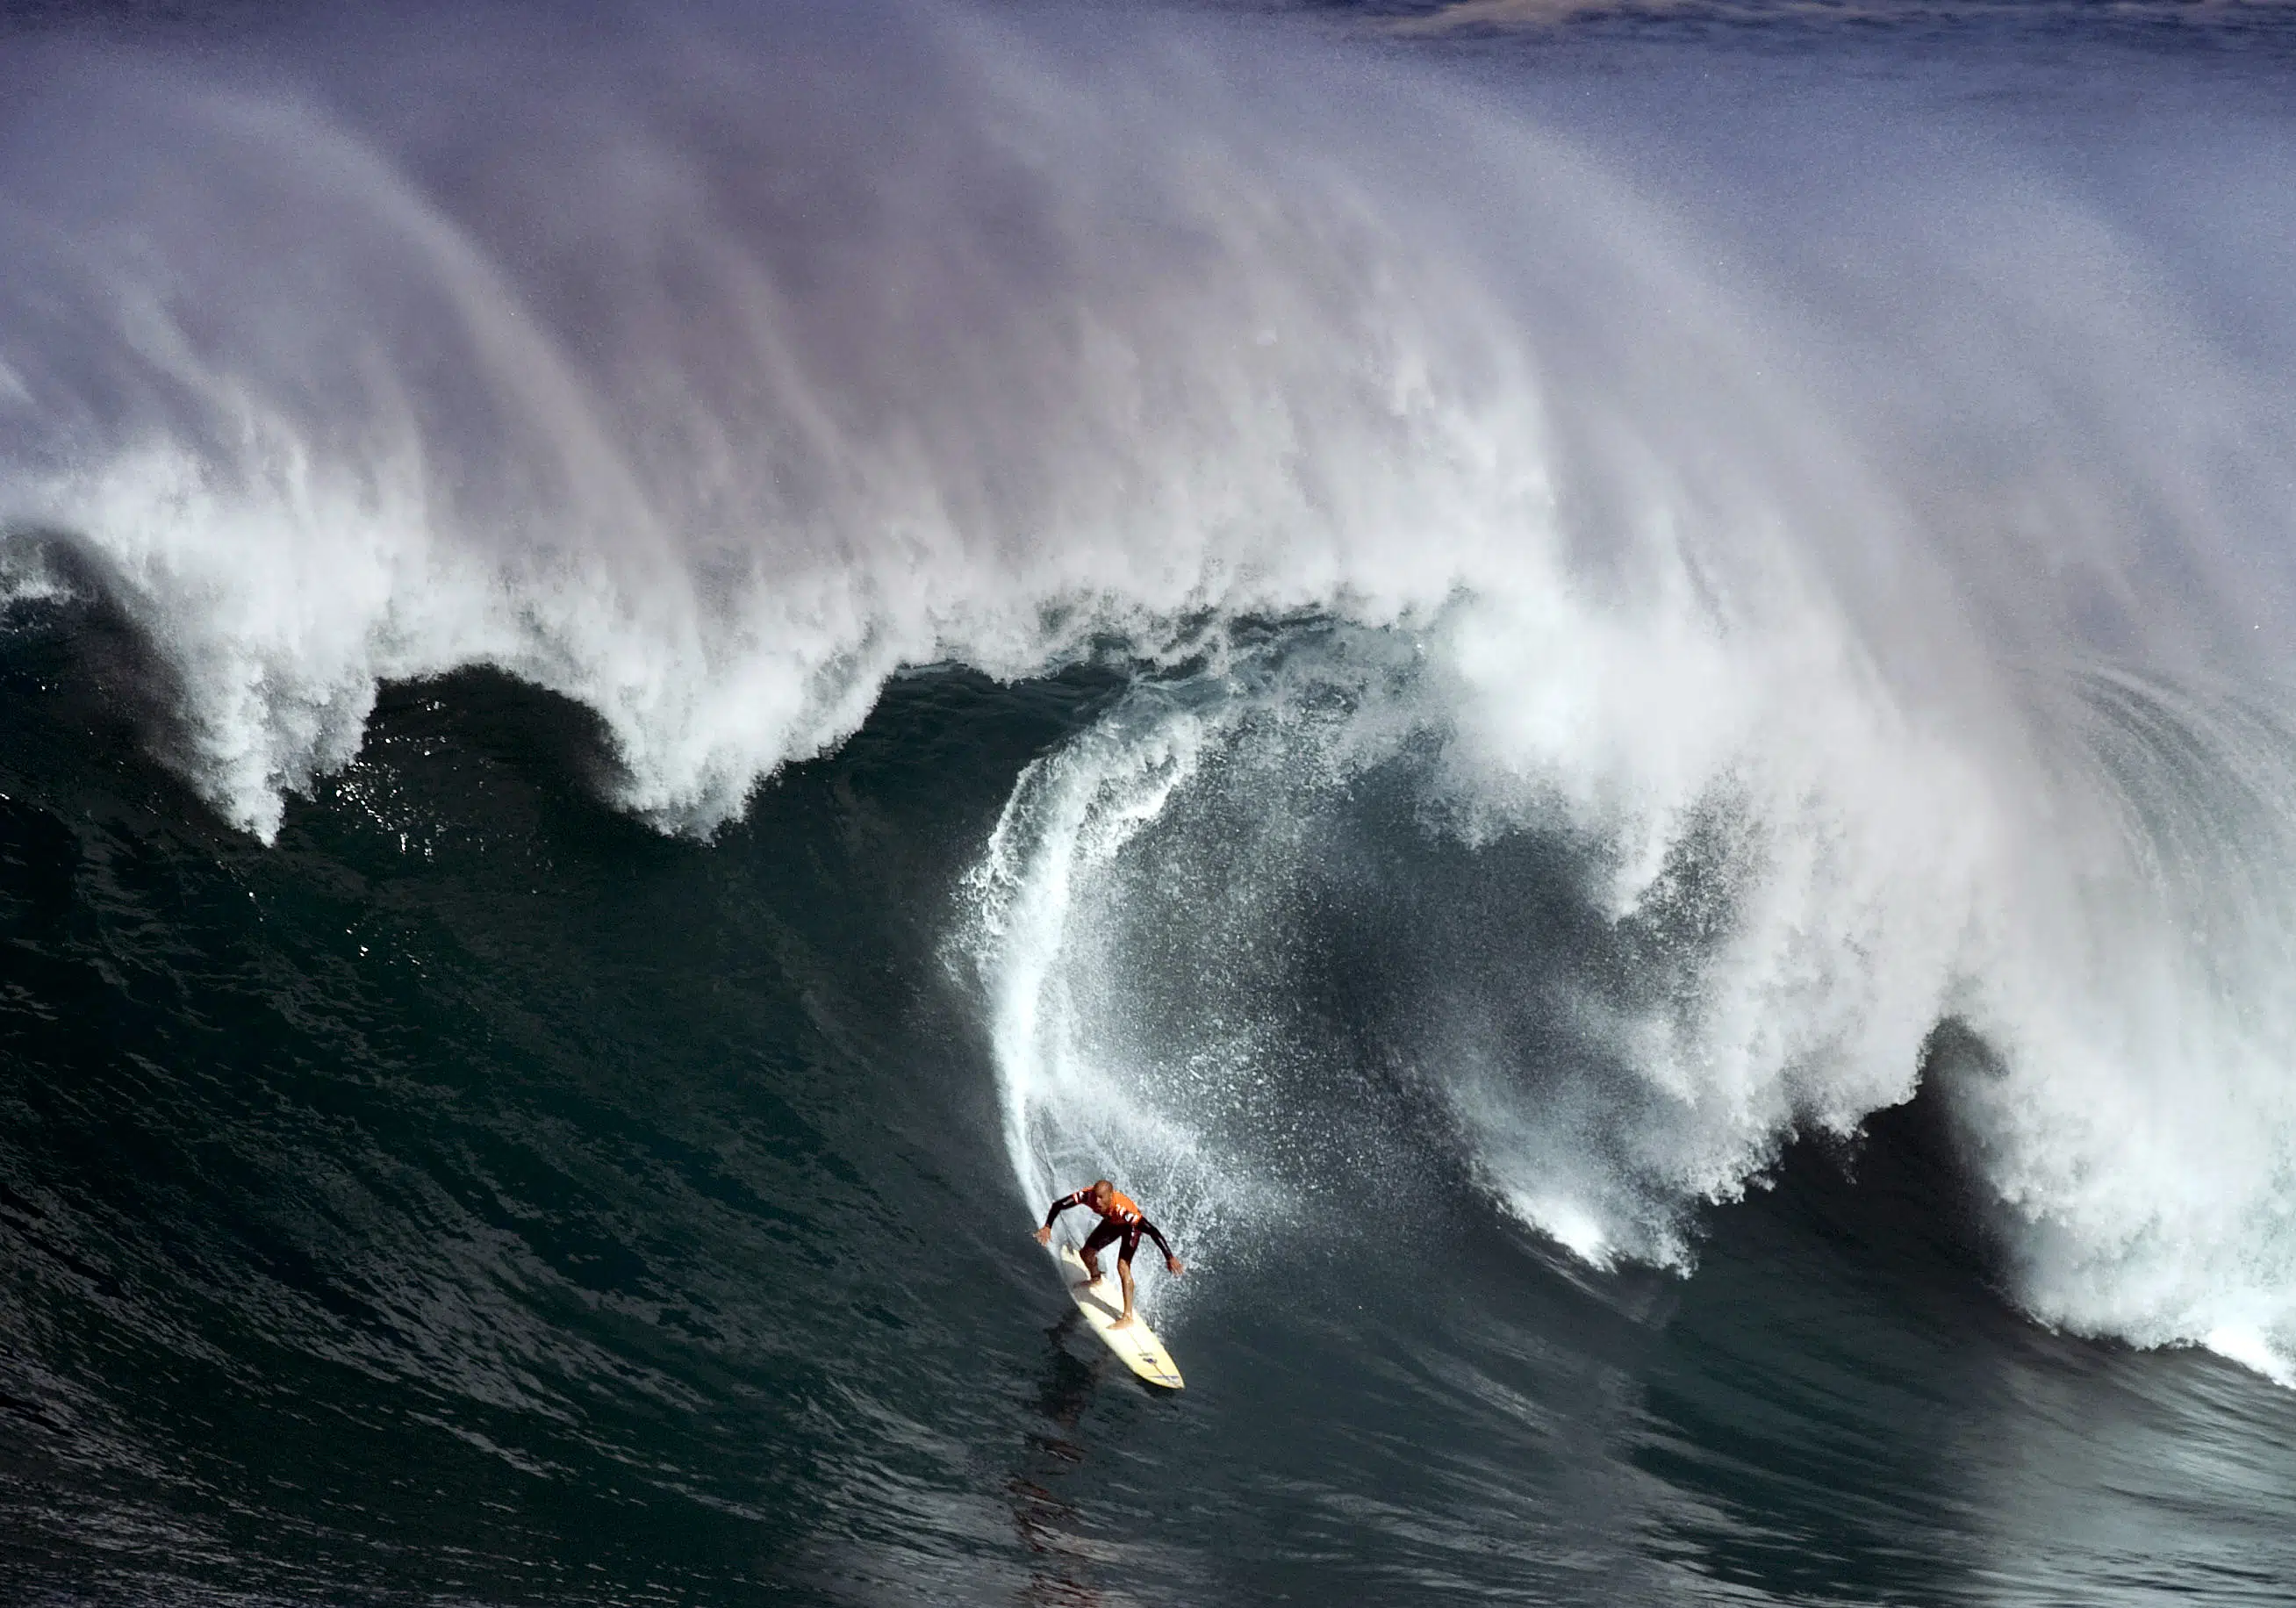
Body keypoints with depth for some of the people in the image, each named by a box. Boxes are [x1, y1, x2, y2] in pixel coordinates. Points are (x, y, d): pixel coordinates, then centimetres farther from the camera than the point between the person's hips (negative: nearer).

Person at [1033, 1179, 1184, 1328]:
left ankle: (1128, 1316, -16)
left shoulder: (1122, 1209, -47)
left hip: (1131, 1226, -6)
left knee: (1123, 1266, -21)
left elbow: (1153, 1231, -47)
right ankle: (1096, 1279, 49)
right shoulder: (1087, 1196, -35)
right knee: (1087, 1253, 14)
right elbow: (1058, 1205, -24)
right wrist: (1047, 1226, -37)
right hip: (1112, 1222, 6)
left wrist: (1170, 1257, -50)